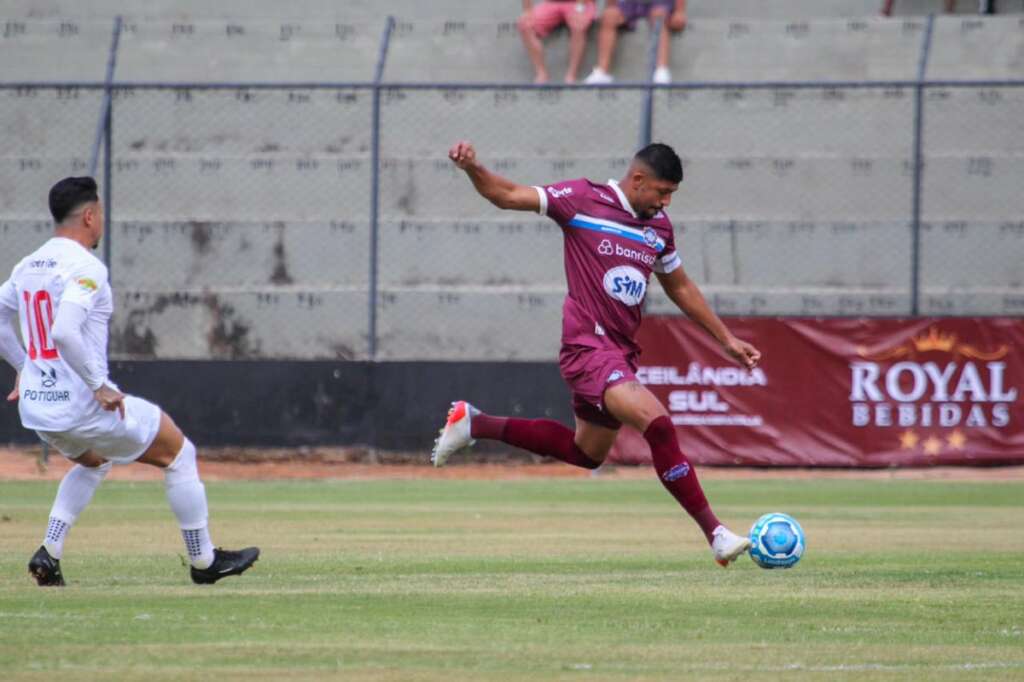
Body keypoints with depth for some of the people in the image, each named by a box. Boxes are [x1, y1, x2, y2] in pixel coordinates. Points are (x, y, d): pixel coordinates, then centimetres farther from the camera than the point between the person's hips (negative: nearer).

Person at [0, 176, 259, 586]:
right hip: (82, 407, -8)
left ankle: (48, 555, 18)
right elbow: (64, 333, -30)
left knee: (93, 460, 36)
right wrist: (100, 386, -22)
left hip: (35, 407, 8)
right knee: (178, 453, 10)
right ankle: (203, 561, 16)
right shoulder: (85, 268, -17)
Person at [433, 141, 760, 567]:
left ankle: (474, 424, 34)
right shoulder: (583, 201, -7)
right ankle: (715, 533, -22)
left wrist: (727, 340, 23)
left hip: (622, 352, 9)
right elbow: (507, 196, -7)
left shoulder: (659, 227, 11)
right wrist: (472, 168, -27)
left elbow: (680, 287, 24)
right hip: (589, 345, -9)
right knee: (658, 424, -25)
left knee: (586, 453, 22)